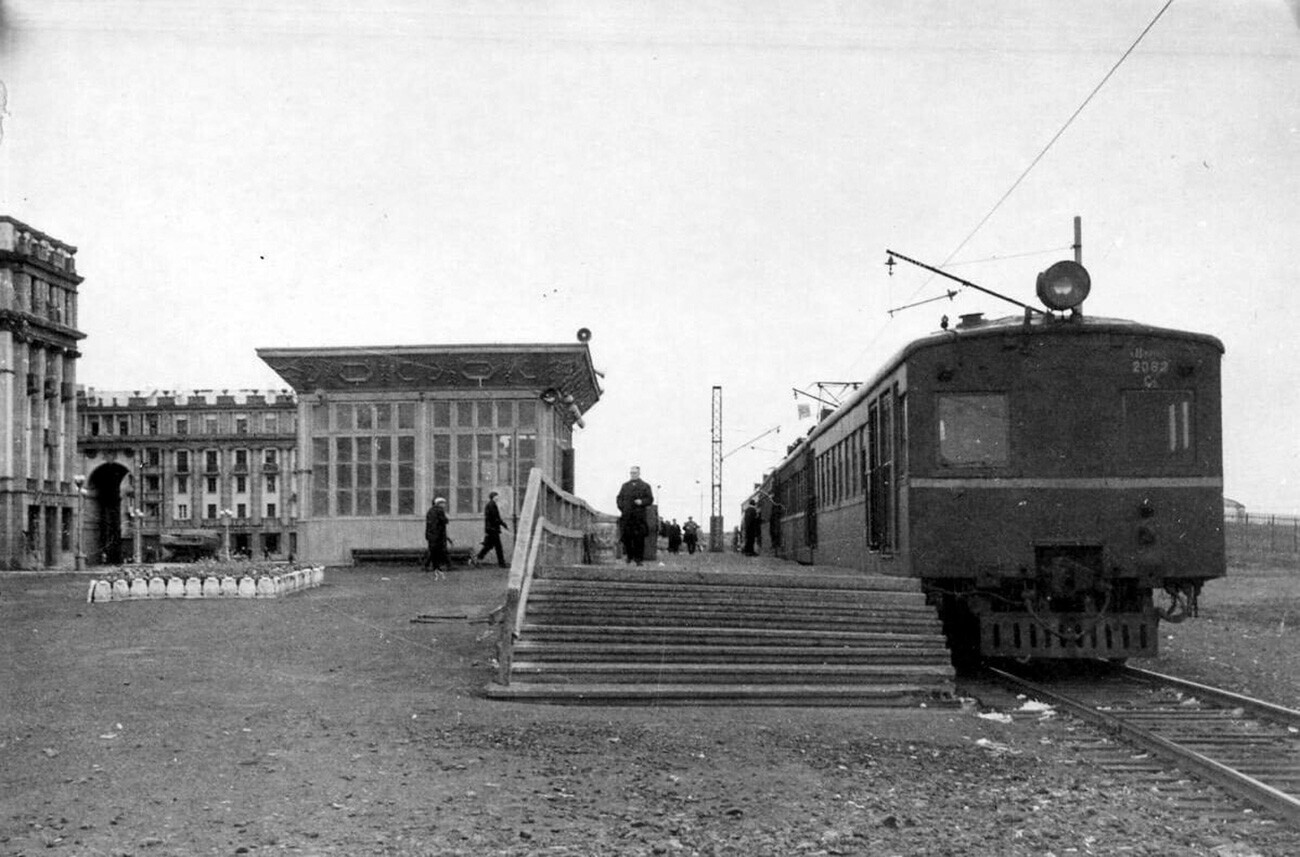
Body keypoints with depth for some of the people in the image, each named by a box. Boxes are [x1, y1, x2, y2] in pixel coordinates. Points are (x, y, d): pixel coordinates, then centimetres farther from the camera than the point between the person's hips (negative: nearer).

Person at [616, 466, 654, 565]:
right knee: (626, 536, -3)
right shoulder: (625, 486, 19)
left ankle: (638, 558, -2)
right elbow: (619, 498, 17)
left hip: (639, 516, -2)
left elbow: (650, 499, 4)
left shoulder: (645, 486, 10)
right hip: (626, 515, 2)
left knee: (639, 538, -5)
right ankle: (628, 555, 12)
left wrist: (642, 502, -14)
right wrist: (621, 507, -1)